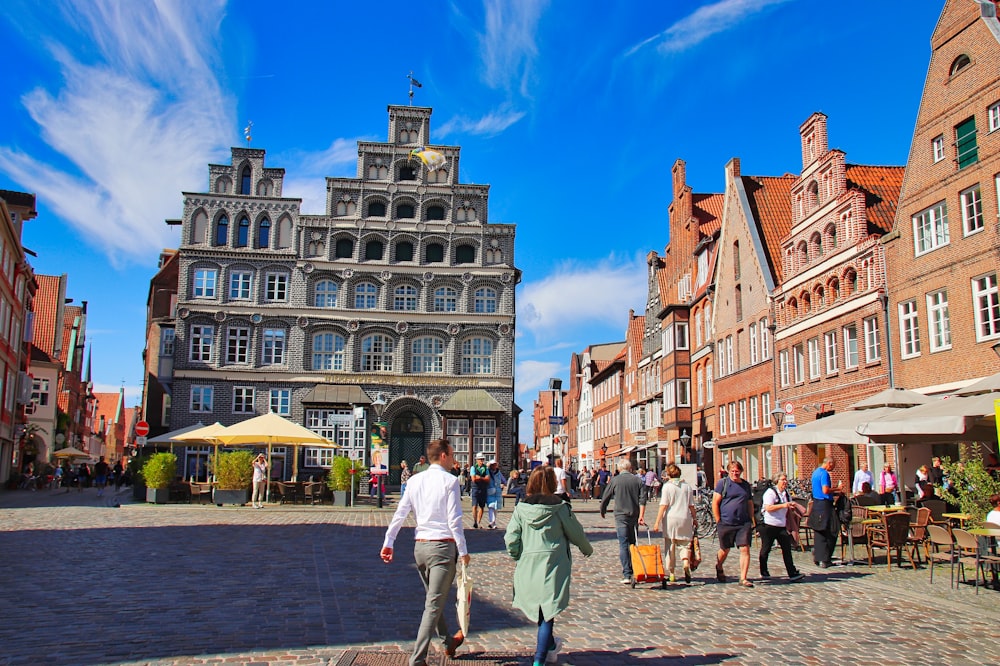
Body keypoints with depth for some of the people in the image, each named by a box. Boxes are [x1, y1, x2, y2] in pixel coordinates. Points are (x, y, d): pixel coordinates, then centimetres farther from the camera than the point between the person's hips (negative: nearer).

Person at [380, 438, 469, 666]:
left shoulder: (414, 480, 5)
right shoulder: (449, 481, -10)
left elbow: (400, 513, 4)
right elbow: (454, 520, -13)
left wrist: (388, 543, 8)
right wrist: (463, 551, -9)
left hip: (420, 545, 6)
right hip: (443, 546, -6)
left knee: (434, 600, 22)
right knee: (434, 605, -2)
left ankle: (448, 642, 40)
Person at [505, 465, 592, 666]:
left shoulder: (521, 508, -3)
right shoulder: (560, 508, -9)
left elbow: (510, 539, -5)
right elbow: (576, 533, 3)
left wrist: (518, 558, 14)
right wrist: (587, 549, 23)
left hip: (527, 567, 4)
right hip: (553, 567, -4)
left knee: (538, 609, 22)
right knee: (547, 614, 1)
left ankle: (550, 646, 43)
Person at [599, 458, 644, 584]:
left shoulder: (615, 480, -2)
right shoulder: (637, 480, 5)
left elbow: (605, 497, 5)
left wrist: (602, 511, 21)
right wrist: (641, 516, -7)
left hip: (621, 516, -3)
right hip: (635, 516, 3)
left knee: (623, 545, -4)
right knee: (633, 544, 17)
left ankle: (627, 575, -12)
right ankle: (632, 569, 24)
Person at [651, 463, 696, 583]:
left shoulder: (667, 486, -5)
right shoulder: (687, 486, 5)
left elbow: (663, 505, -10)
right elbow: (691, 505, 6)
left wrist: (657, 522, -9)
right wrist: (695, 518, 18)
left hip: (671, 518, -2)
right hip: (685, 518, 2)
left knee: (670, 546, 9)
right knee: (684, 543, 12)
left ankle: (671, 572, 12)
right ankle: (686, 563, -15)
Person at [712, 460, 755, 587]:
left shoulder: (746, 485, 12)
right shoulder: (722, 483, -2)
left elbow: (750, 504, 20)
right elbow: (715, 503, -3)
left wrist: (751, 520, 11)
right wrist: (719, 521, -6)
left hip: (744, 524, 3)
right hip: (726, 523, -3)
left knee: (745, 549, -8)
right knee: (725, 550, 11)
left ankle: (743, 578, -3)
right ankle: (719, 568, 40)